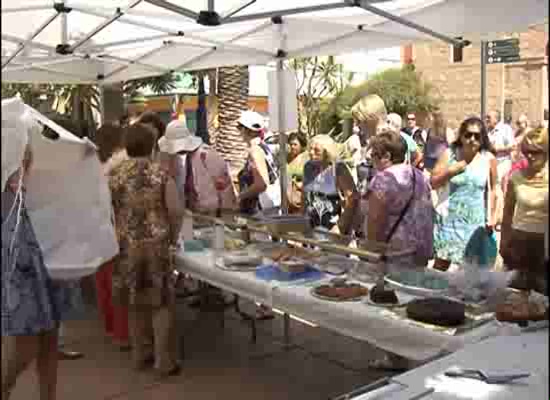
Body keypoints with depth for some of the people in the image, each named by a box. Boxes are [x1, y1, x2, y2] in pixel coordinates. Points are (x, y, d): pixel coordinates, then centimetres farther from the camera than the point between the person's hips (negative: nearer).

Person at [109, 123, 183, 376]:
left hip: (126, 246, 3)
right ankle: (164, 362, 11)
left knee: (135, 302, 16)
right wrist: (172, 238, 7)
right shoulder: (160, 173, -6)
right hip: (156, 245, -2)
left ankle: (140, 355, 27)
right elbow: (176, 210, -9)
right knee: (161, 302, 6)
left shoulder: (114, 175, 0)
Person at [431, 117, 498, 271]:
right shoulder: (449, 154, -7)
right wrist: (450, 171, -20)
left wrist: (491, 217, 5)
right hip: (449, 217, -1)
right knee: (441, 262, 2)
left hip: (475, 220, 1)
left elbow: (491, 190, 6)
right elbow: (433, 183, -5)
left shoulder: (489, 159, -5)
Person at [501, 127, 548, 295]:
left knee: (543, 292, 9)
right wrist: (503, 242, 10)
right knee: (516, 291, 11)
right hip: (518, 239, 2)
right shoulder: (516, 176, -3)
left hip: (544, 241, -1)